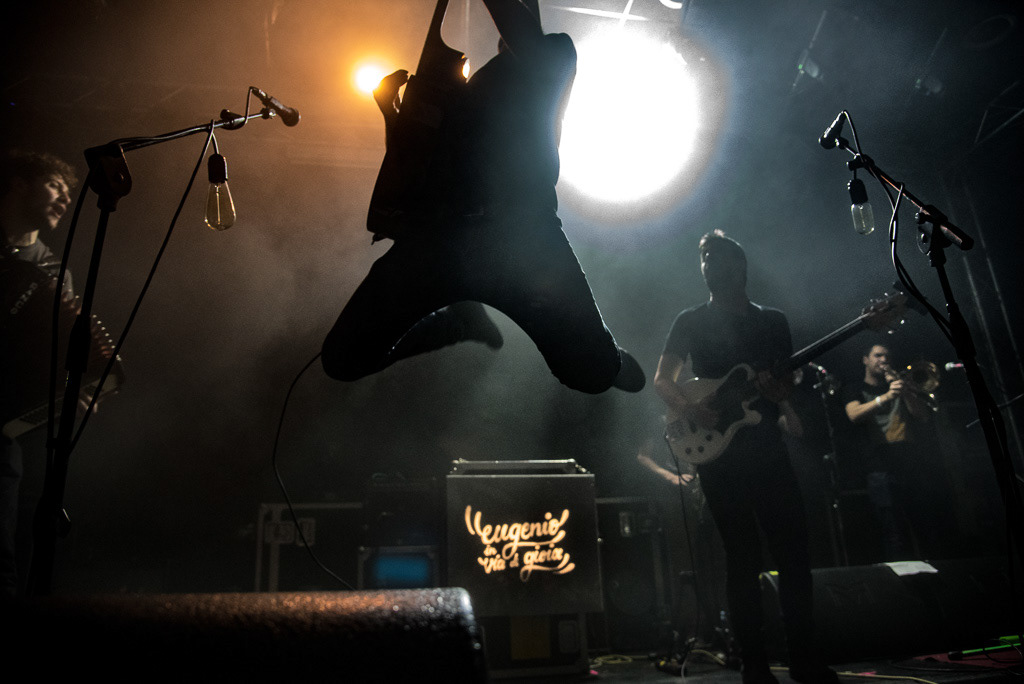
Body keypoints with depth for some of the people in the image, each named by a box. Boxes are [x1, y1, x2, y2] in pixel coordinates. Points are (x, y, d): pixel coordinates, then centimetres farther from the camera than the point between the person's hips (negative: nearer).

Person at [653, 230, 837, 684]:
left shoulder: (773, 320, 16)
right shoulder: (691, 321, 8)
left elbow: (788, 387, 14)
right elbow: (661, 380, 3)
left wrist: (777, 389, -10)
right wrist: (689, 409, -16)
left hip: (767, 446, 3)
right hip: (718, 452, -3)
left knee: (793, 548, 1)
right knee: (743, 557, -1)